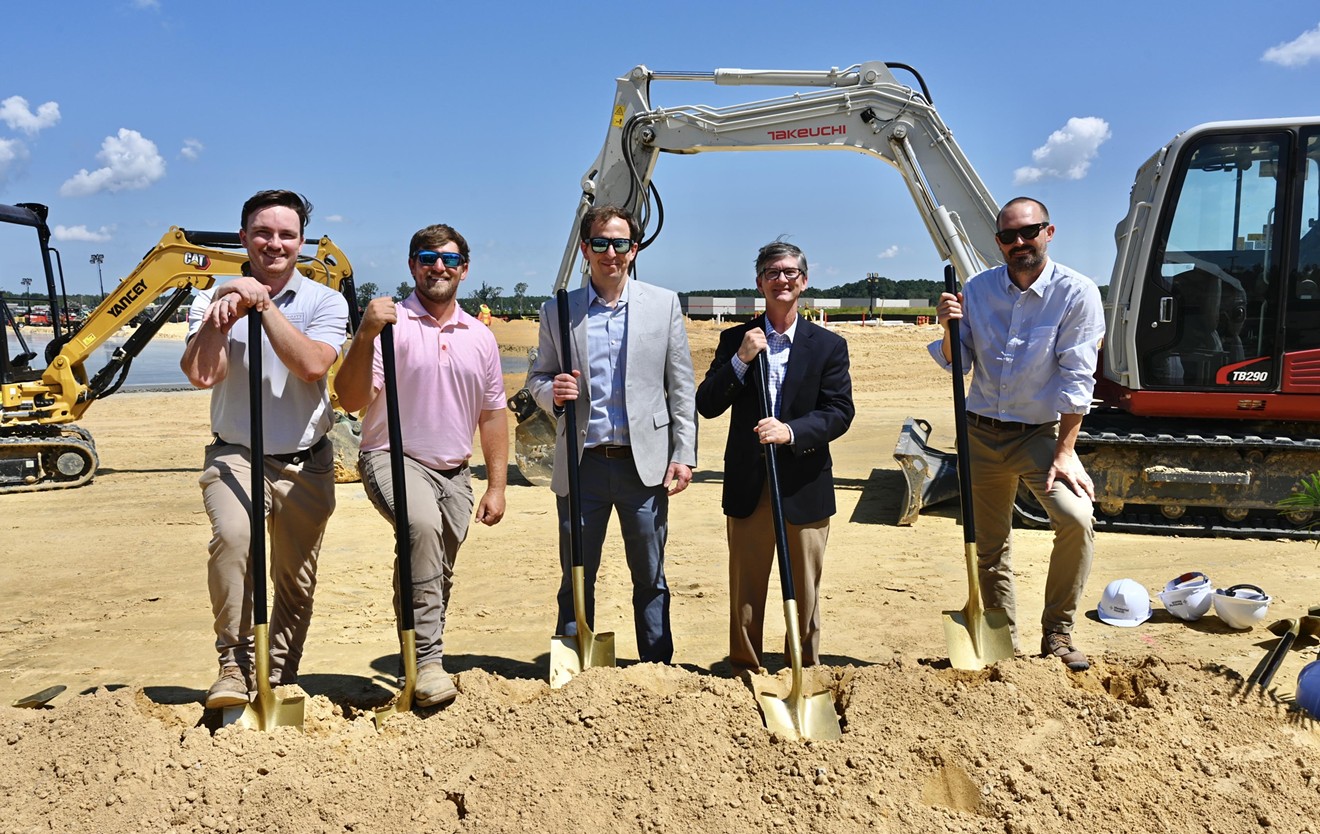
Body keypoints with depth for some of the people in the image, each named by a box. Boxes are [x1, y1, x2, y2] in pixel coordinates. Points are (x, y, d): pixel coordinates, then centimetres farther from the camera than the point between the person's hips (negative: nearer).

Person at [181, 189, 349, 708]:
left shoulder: (325, 302, 0)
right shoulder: (214, 300, 2)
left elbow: (311, 365, -20)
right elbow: (201, 374, -15)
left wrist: (263, 303, -19)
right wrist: (224, 306, -18)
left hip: (306, 464, 1)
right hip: (236, 456, -1)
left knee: (296, 582, 9)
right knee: (232, 537, -30)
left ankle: (281, 681, 28)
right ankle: (235, 666, -18)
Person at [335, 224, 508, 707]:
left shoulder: (480, 337, 10)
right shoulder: (391, 324, -5)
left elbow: (492, 414, 14)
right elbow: (351, 400, -13)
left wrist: (496, 486, 8)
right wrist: (365, 335, -26)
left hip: (454, 472, 5)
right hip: (393, 459, -5)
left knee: (439, 576, 10)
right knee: (423, 525, -34)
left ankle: (424, 665, 29)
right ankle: (426, 660, -28)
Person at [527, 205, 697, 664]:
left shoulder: (664, 304, 5)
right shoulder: (558, 311, 6)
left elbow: (681, 386, 4)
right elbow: (538, 375, 14)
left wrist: (684, 454, -2)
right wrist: (552, 392, -10)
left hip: (644, 463, 0)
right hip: (582, 465, 1)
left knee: (650, 578, 10)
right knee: (576, 578, 8)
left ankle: (658, 668, 24)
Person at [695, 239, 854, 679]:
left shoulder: (829, 345, 3)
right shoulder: (735, 340, 5)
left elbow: (840, 412, -5)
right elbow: (706, 406, -2)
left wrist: (791, 431, -22)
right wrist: (740, 360, -15)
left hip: (805, 488, 0)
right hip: (749, 487, 1)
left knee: (805, 591, 9)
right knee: (745, 592, 9)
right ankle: (745, 672, 23)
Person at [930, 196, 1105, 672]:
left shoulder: (1077, 293, -11)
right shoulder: (977, 289, 0)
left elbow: (1076, 379, -14)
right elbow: (955, 363, 2)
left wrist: (1064, 453, -18)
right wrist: (950, 329, -19)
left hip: (1041, 433, -3)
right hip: (981, 434, 3)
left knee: (1076, 519, -25)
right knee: (989, 548, 9)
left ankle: (1057, 635, -6)